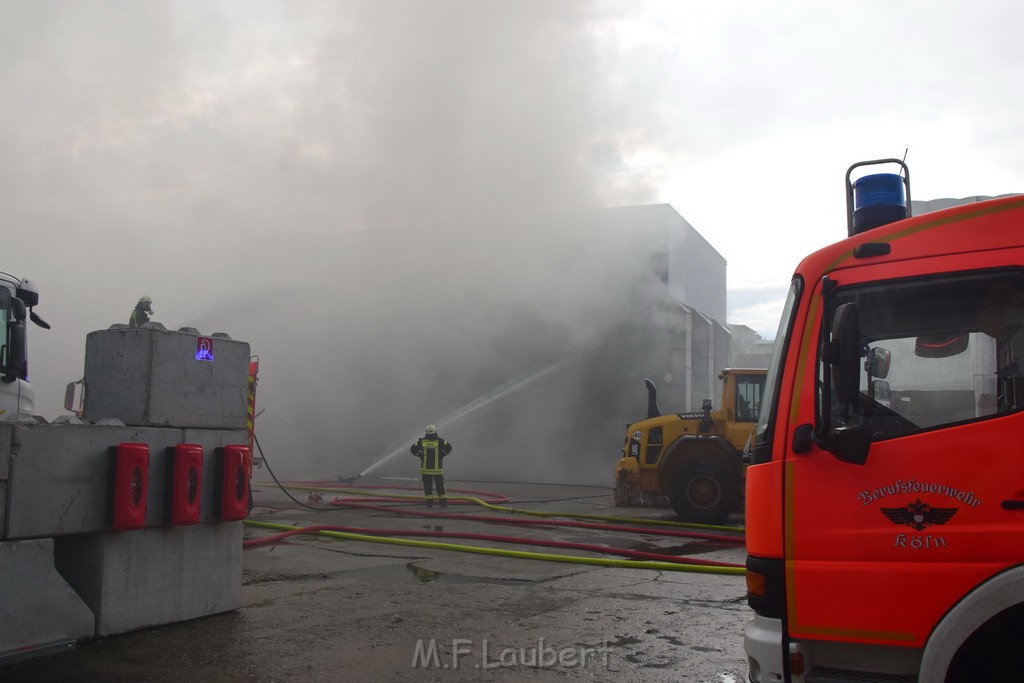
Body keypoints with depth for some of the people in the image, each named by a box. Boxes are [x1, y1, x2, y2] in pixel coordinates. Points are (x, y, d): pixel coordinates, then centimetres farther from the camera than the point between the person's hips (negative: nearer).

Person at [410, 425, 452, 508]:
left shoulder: (421, 441, -3)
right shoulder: (439, 441, -6)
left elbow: (413, 449, -4)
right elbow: (448, 447, -11)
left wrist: (420, 455, 9)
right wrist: (442, 454, 3)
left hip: (425, 468, 1)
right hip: (437, 467, 0)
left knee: (427, 486, 8)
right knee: (440, 485, 9)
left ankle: (429, 502, 4)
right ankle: (443, 502, 10)